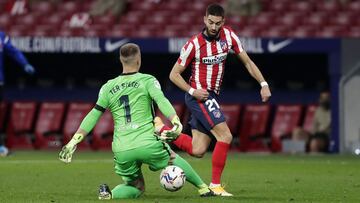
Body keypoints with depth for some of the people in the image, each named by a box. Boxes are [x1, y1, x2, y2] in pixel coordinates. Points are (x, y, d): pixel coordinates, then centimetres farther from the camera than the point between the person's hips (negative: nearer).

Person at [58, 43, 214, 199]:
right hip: (147, 144, -3)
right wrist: (176, 122, -26)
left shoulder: (108, 87, 14)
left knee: (137, 188, 19)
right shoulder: (147, 81, 4)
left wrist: (74, 141, 14)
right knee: (173, 158, 27)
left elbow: (93, 116, 12)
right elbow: (161, 101, -14)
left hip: (121, 150, 3)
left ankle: (109, 193, -9)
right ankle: (203, 189, 25)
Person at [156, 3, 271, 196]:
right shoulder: (194, 44, -14)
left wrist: (263, 84, -2)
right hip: (199, 95, -7)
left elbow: (247, 61, 8)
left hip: (212, 96, 7)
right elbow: (174, 74, -6)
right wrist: (192, 91, -19)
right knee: (225, 136, -19)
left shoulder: (228, 35, -1)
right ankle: (215, 184, -10)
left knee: (197, 151, 6)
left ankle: (162, 130, 23)